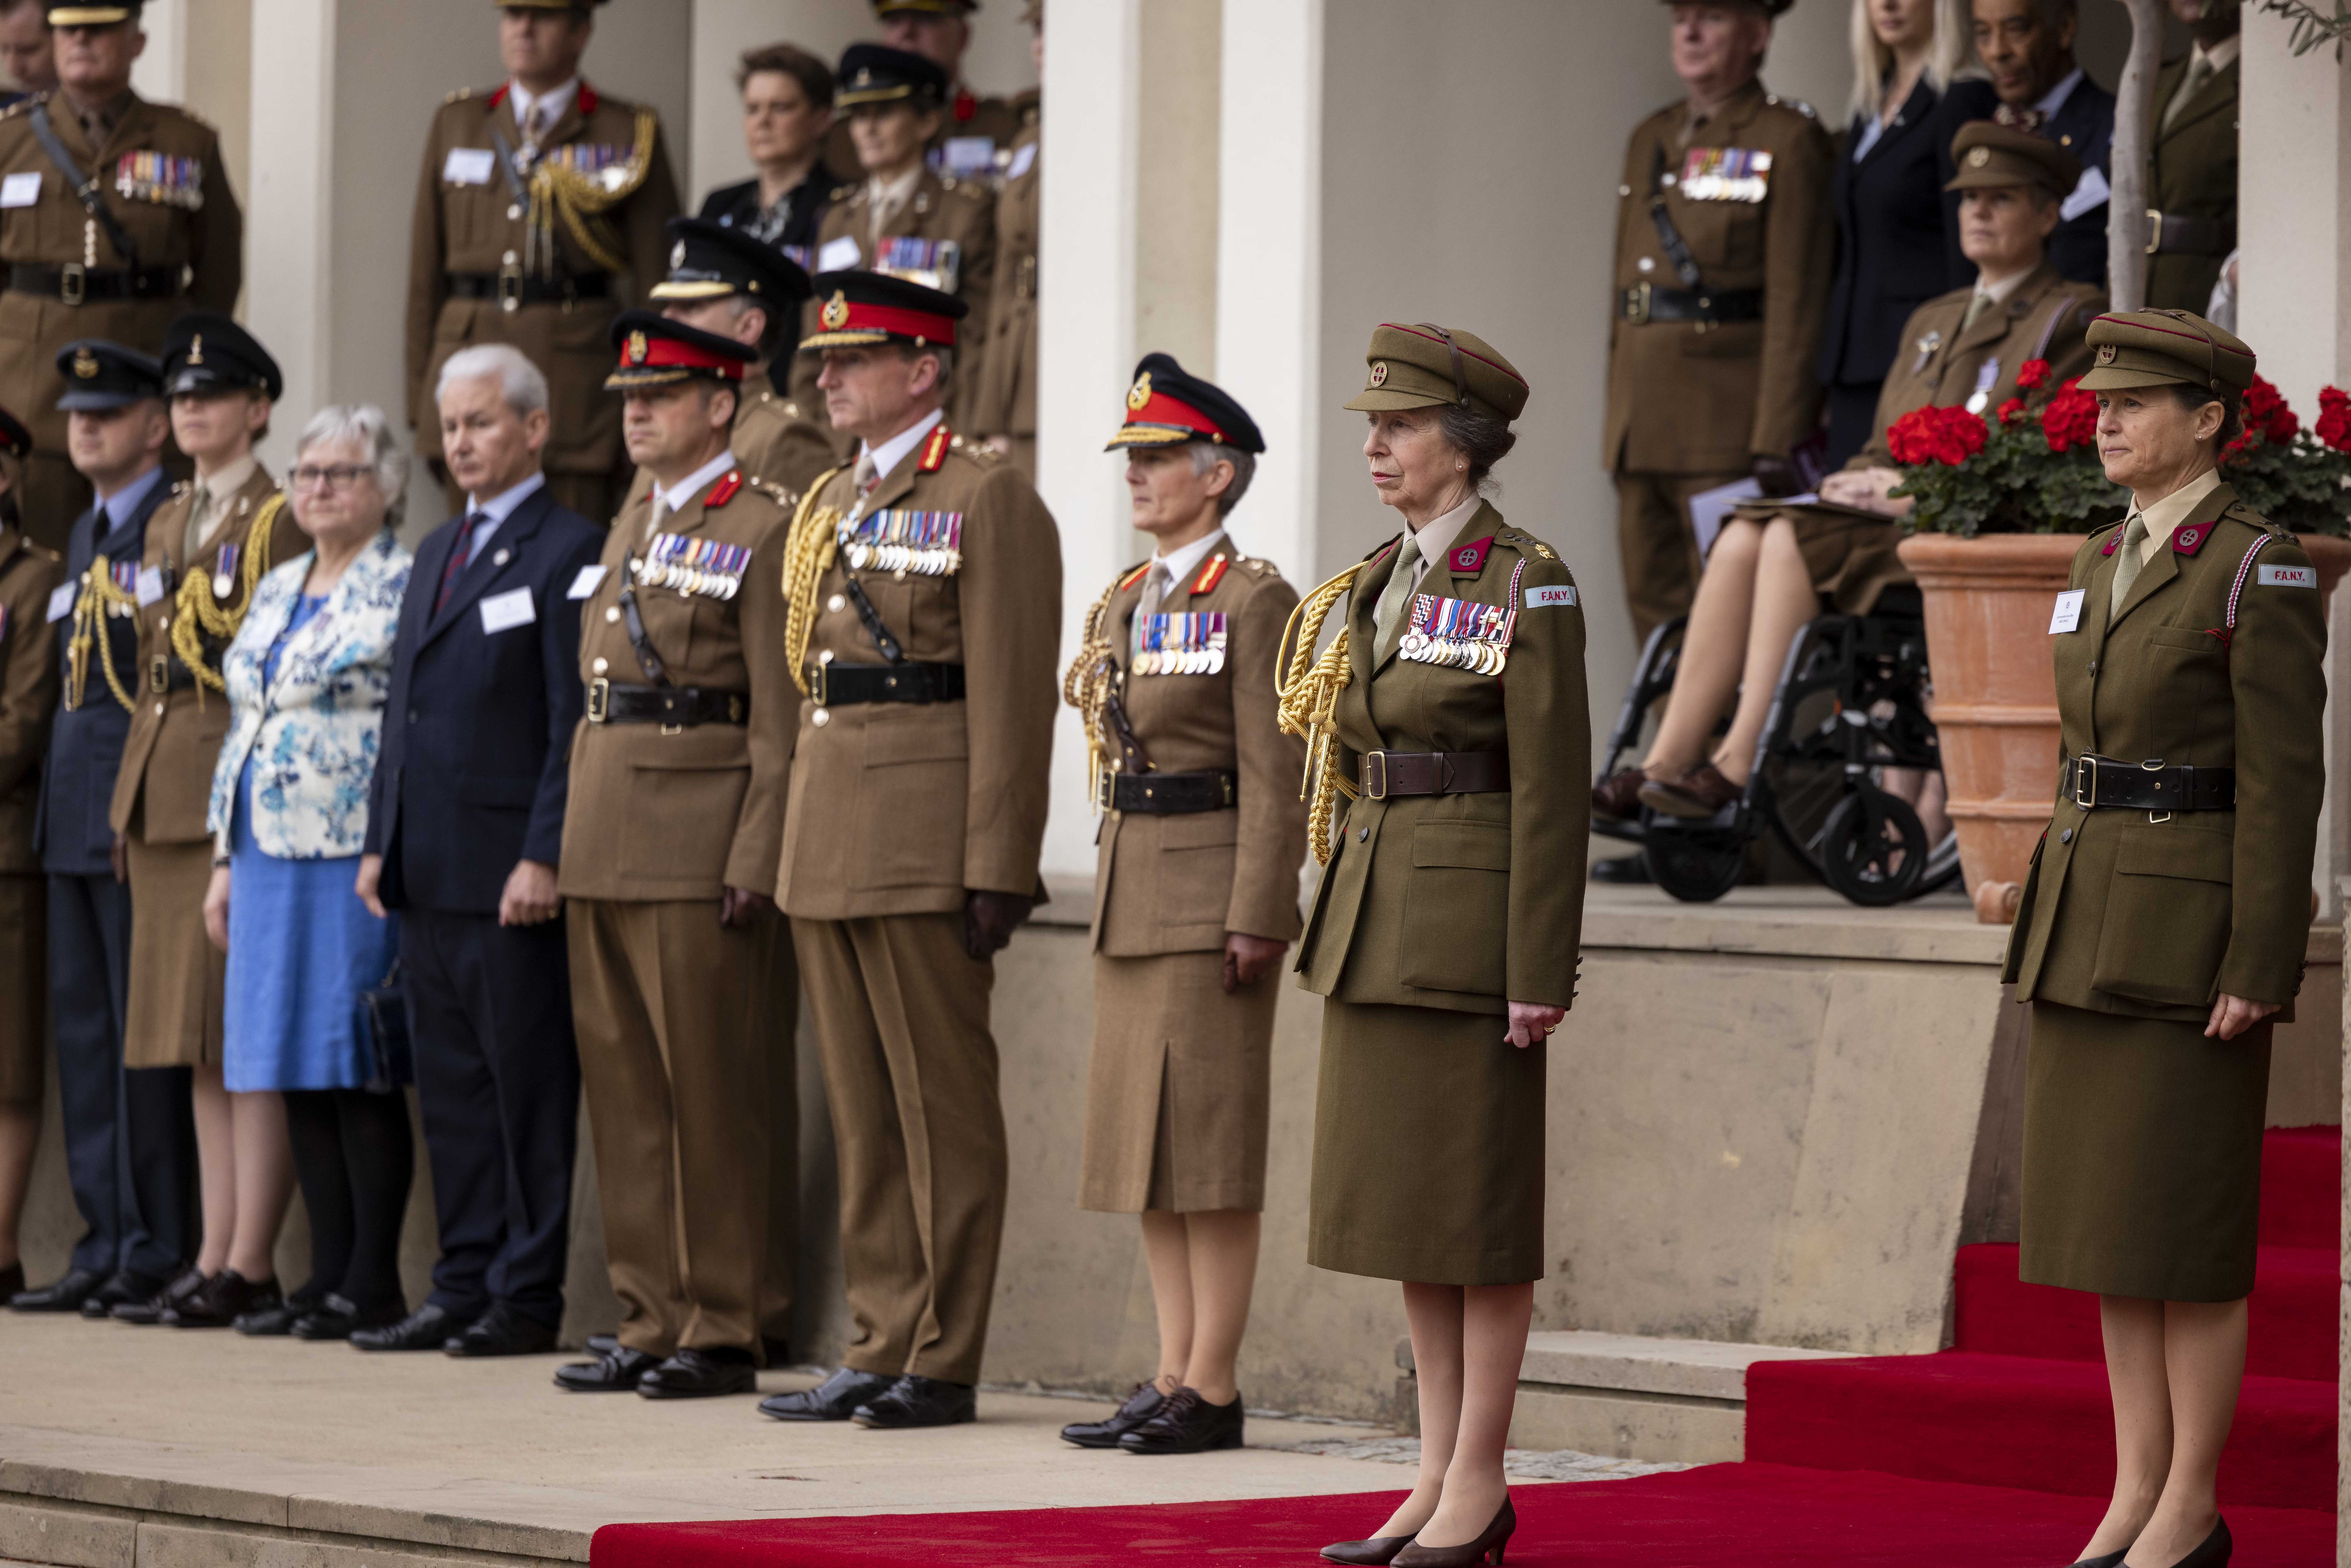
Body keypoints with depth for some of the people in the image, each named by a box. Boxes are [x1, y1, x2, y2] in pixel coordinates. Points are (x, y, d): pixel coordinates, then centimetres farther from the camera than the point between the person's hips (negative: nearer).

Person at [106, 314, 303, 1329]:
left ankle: (249, 1267, -7)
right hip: (161, 796, 8)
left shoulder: (283, 521, -6)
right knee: (198, 1049, 8)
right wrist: (134, 802, 15)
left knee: (249, 1037, -7)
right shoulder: (167, 525, 18)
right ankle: (214, 1257, 10)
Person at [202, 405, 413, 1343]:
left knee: (358, 1069, -6)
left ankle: (373, 1286, -2)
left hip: (358, 855, -7)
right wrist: (225, 859, 16)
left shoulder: (406, 586, -6)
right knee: (300, 1075, 7)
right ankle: (327, 1275, 12)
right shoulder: (276, 592, 17)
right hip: (271, 854, 7)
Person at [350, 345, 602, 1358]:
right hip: (428, 875, 8)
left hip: (510, 873, -8)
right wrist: (380, 842, 14)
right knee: (449, 1088, 10)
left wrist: (546, 857, -18)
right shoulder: (437, 552, 19)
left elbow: (576, 720, -12)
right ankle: (463, 1285, 14)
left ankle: (527, 1298, 0)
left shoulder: (570, 552, -6)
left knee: (528, 1089, -3)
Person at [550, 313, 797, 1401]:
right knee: (623, 1088, 9)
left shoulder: (763, 528, -7)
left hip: (700, 847, -8)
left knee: (709, 1094, -4)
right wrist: (574, 840, 16)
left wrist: (755, 863, -17)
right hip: (604, 844, 8)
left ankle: (722, 1331, 1)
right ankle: (649, 1322, 15)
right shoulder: (631, 525, 17)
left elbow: (780, 719, -12)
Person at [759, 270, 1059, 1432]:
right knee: (862, 1109, 10)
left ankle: (945, 1364, 0)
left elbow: (1011, 697, -12)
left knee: (944, 1106, -3)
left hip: (925, 849, -8)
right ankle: (880, 1348, 14)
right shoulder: (830, 506, 18)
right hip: (829, 845, 8)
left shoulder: (988, 500, -7)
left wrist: (997, 868, -17)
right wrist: (789, 845, 16)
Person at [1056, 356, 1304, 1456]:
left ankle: (1213, 1389, -2)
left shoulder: (1254, 602, -9)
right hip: (1131, 898, 9)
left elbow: (1272, 775, -13)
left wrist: (1256, 914, -17)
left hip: (1210, 892, -9)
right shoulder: (1124, 602, 15)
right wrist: (1113, 889, 17)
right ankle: (1173, 1376, 14)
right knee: (1143, 1152, 9)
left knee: (1210, 1150, -6)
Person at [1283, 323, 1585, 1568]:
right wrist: (1338, 928, 16)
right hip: (1378, 925, 8)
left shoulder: (1527, 587, -10)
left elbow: (1550, 788, -12)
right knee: (1402, 1200, 9)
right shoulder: (1378, 583, 13)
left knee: (1479, 1205, -2)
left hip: (1471, 924, -8)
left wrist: (1539, 973, -16)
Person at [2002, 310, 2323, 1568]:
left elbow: (2282, 780, -14)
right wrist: (2051, 939, 17)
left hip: (2195, 929, -8)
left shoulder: (2262, 571, -11)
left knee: (2184, 1229, -4)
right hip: (2088, 927, 8)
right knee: (2107, 1223, 8)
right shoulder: (2105, 565, 13)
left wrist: (2259, 969, -18)